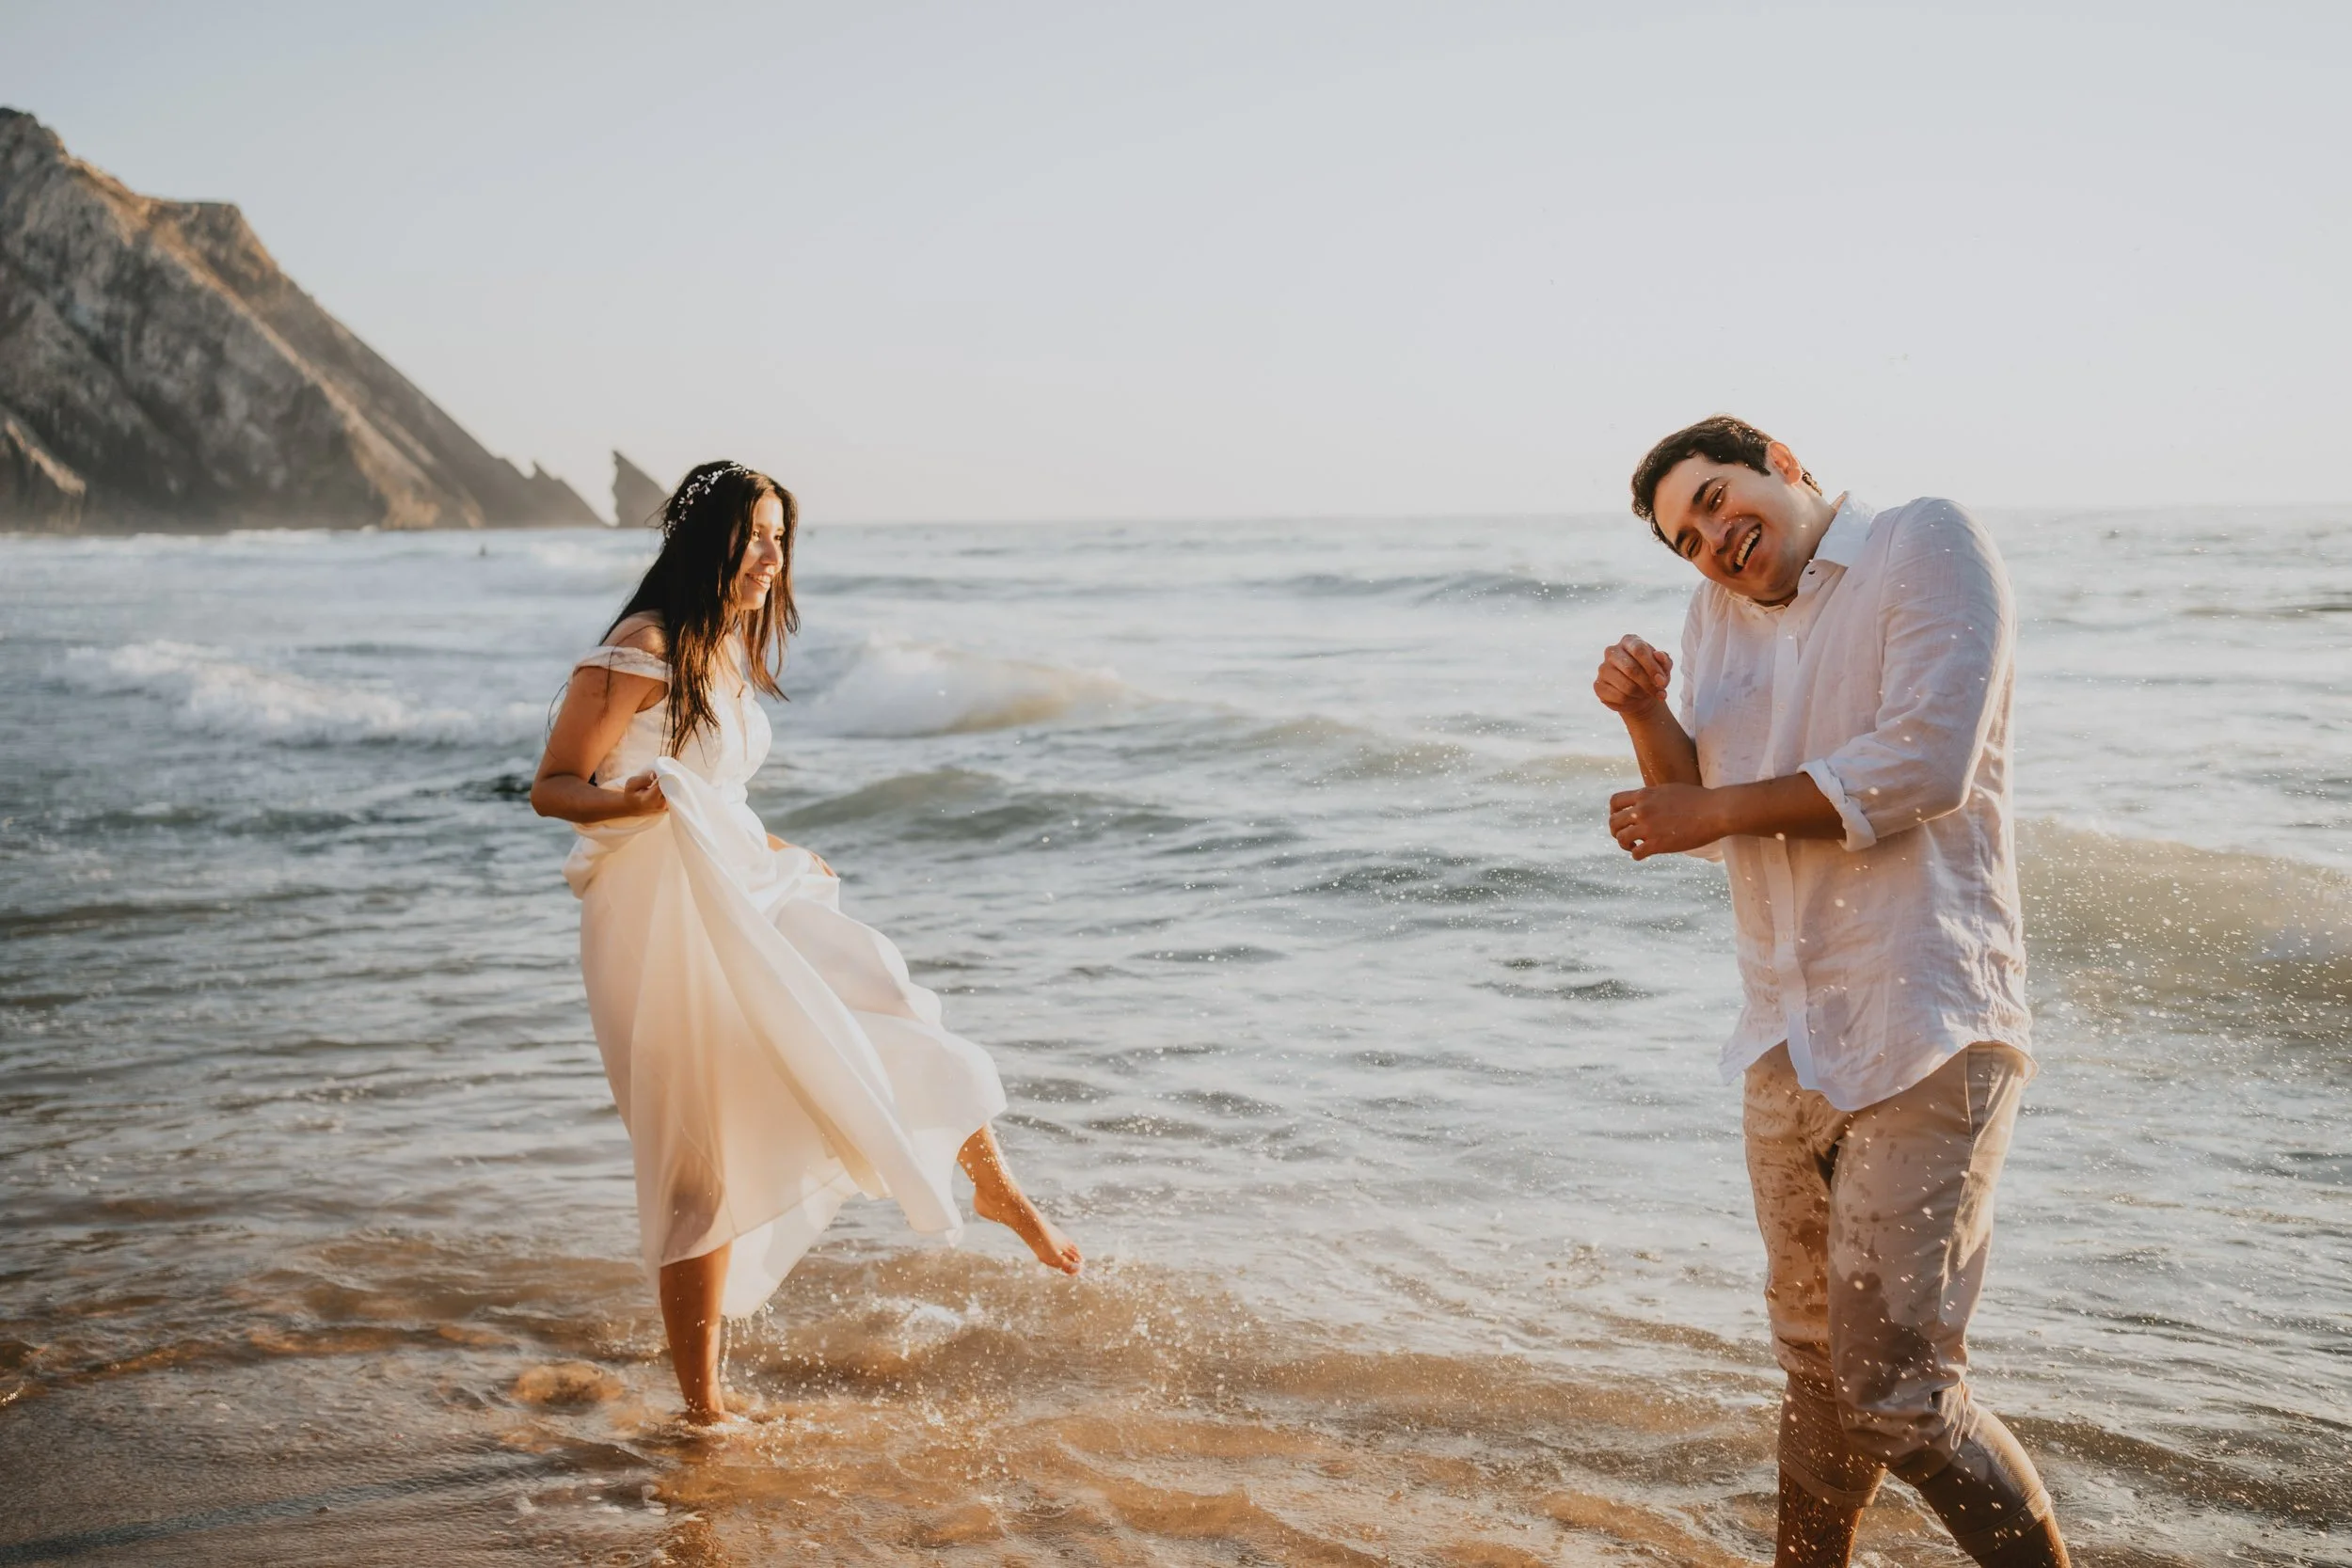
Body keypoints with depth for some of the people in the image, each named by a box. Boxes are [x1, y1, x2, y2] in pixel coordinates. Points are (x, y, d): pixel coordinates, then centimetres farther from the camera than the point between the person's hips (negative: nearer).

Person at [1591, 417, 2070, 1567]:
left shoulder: (1927, 545, -6)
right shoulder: (1720, 613, 15)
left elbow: (1923, 764, -18)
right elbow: (1699, 806, 16)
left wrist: (1715, 810, -11)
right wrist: (1648, 717, -4)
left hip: (1925, 1035, -7)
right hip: (1790, 1042, 7)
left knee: (1895, 1386, -11)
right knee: (1817, 1363, 17)